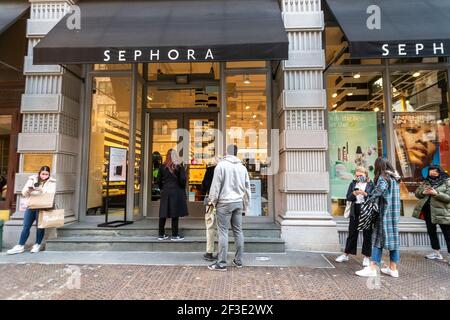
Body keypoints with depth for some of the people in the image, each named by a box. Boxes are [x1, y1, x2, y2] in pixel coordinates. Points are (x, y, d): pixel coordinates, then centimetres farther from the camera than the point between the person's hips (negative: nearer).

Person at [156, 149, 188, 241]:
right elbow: (183, 179, -10)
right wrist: (182, 189, 5)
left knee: (163, 214, 9)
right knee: (175, 214, 2)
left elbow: (158, 180, 5)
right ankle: (175, 235, 9)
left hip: (165, 192, 3)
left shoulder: (162, 167, 4)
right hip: (176, 192, -3)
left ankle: (161, 234, 17)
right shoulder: (179, 166, -5)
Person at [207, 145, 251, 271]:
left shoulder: (221, 165, -9)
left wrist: (213, 200, 3)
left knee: (223, 232, 0)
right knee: (238, 231, 12)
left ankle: (221, 263, 5)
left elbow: (216, 185, -9)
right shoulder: (242, 167, 8)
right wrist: (246, 204, 21)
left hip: (225, 203, -5)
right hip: (239, 202, 6)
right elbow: (247, 187, 13)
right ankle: (238, 260, 21)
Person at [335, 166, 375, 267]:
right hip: (355, 211, 3)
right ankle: (345, 255, 18)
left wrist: (365, 194, -21)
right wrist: (354, 193, -16)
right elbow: (348, 198, 3)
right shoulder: (353, 184, 10)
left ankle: (367, 257, 16)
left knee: (367, 235, 4)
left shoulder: (371, 184, 1)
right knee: (352, 233, 9)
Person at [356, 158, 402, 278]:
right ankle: (393, 268, 19)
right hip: (394, 214, 8)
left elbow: (378, 191, -30)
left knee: (378, 239, -4)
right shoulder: (394, 178, 14)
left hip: (384, 213, -8)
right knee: (393, 238, 11)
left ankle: (372, 268, -1)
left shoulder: (383, 178, -11)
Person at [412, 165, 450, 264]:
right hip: (428, 210, 6)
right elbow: (417, 193, 8)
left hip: (442, 211, -6)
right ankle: (437, 253, 26)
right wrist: (423, 192, -13)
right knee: (431, 231, 13)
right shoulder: (425, 182, 11)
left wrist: (436, 193, -28)